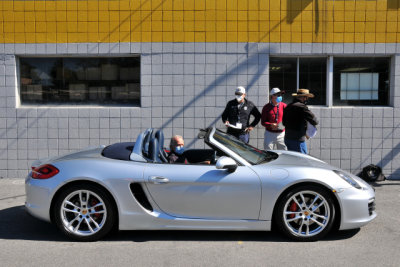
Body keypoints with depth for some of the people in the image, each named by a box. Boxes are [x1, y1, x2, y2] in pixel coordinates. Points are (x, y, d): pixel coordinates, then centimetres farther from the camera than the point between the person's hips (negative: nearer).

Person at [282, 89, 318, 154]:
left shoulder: (288, 106, 10)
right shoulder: (302, 107, -15)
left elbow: (284, 122, 20)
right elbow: (315, 121, -12)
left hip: (287, 138, 8)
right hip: (298, 140, -8)